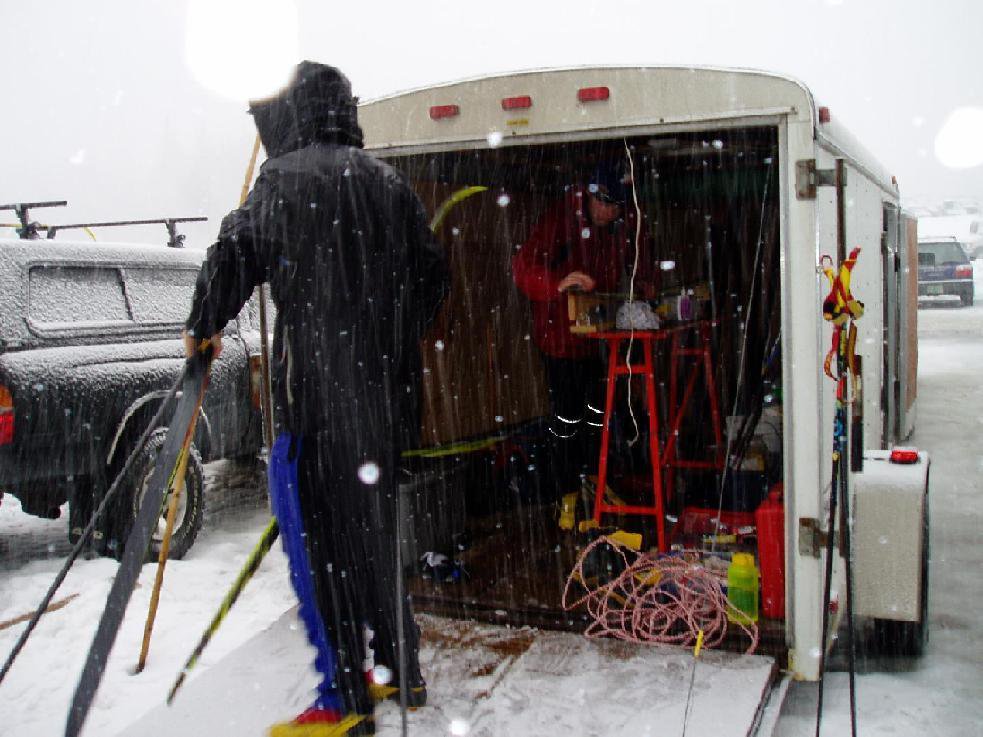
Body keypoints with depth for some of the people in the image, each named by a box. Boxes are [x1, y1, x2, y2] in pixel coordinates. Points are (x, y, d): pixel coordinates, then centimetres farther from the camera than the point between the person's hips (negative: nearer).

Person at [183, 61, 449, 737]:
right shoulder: (389, 182, 14)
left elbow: (236, 253, -12)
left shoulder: (288, 176, -6)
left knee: (318, 537, 1)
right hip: (386, 390, 8)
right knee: (373, 529, 18)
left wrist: (204, 326, 6)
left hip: (317, 387, -7)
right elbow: (432, 275, 16)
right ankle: (401, 670, 27)